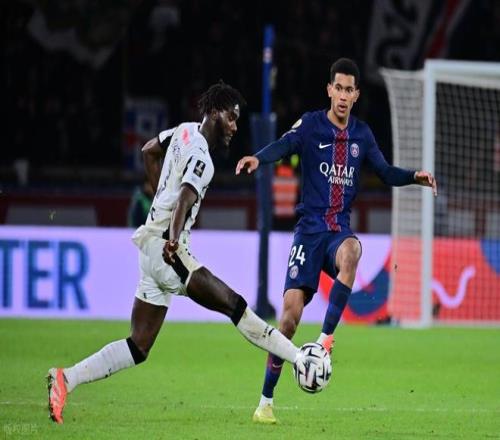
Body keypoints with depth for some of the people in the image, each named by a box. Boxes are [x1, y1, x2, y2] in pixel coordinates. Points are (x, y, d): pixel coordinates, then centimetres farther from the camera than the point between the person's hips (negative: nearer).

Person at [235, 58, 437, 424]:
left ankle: (326, 339, -31)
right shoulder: (311, 124, -1)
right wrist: (259, 158, -39)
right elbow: (285, 145, -19)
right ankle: (266, 401, 2)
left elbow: (385, 172, 22)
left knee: (351, 253, -37)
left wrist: (415, 176, 4)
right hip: (310, 228, -2)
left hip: (340, 229, 2)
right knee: (291, 311, -9)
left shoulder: (362, 134, 11)